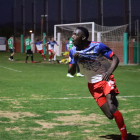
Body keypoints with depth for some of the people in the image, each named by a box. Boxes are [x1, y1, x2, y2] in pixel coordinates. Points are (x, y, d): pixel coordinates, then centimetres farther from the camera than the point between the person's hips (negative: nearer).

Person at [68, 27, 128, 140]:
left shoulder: (98, 46, -16)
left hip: (106, 79, -4)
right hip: (93, 84, 4)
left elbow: (115, 59, -11)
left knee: (111, 109, -24)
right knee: (110, 115, -5)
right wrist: (74, 60, -18)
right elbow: (72, 72, 2)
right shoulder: (73, 51, -3)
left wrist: (109, 72, -30)